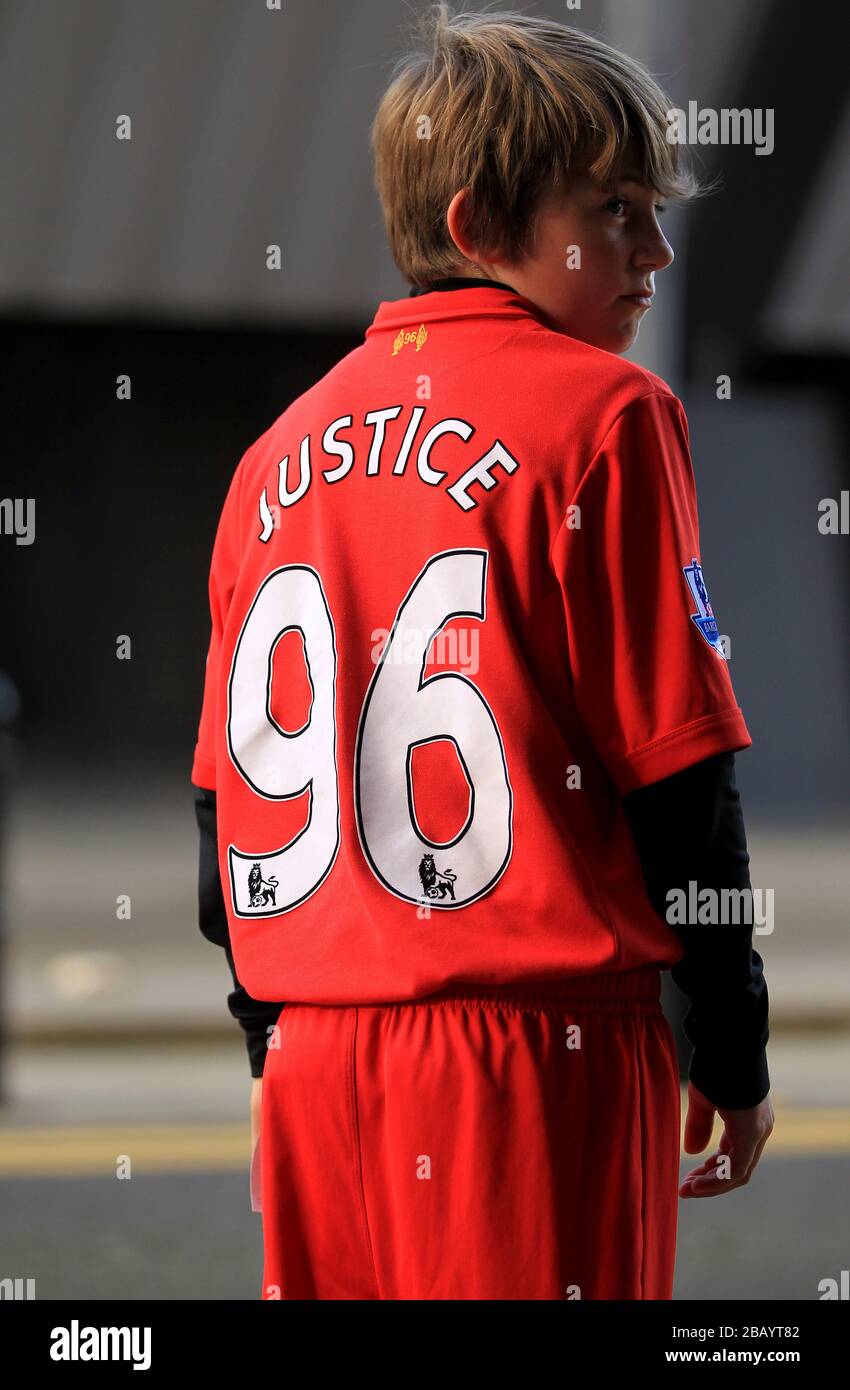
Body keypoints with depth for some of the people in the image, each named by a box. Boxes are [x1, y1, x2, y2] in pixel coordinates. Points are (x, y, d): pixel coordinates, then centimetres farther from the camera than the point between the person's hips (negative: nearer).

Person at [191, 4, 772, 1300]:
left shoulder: (284, 447, 13)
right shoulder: (600, 412, -6)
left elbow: (227, 789, 16)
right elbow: (678, 772, -8)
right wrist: (732, 1052, 0)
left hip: (315, 1058, 6)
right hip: (534, 1045, -6)